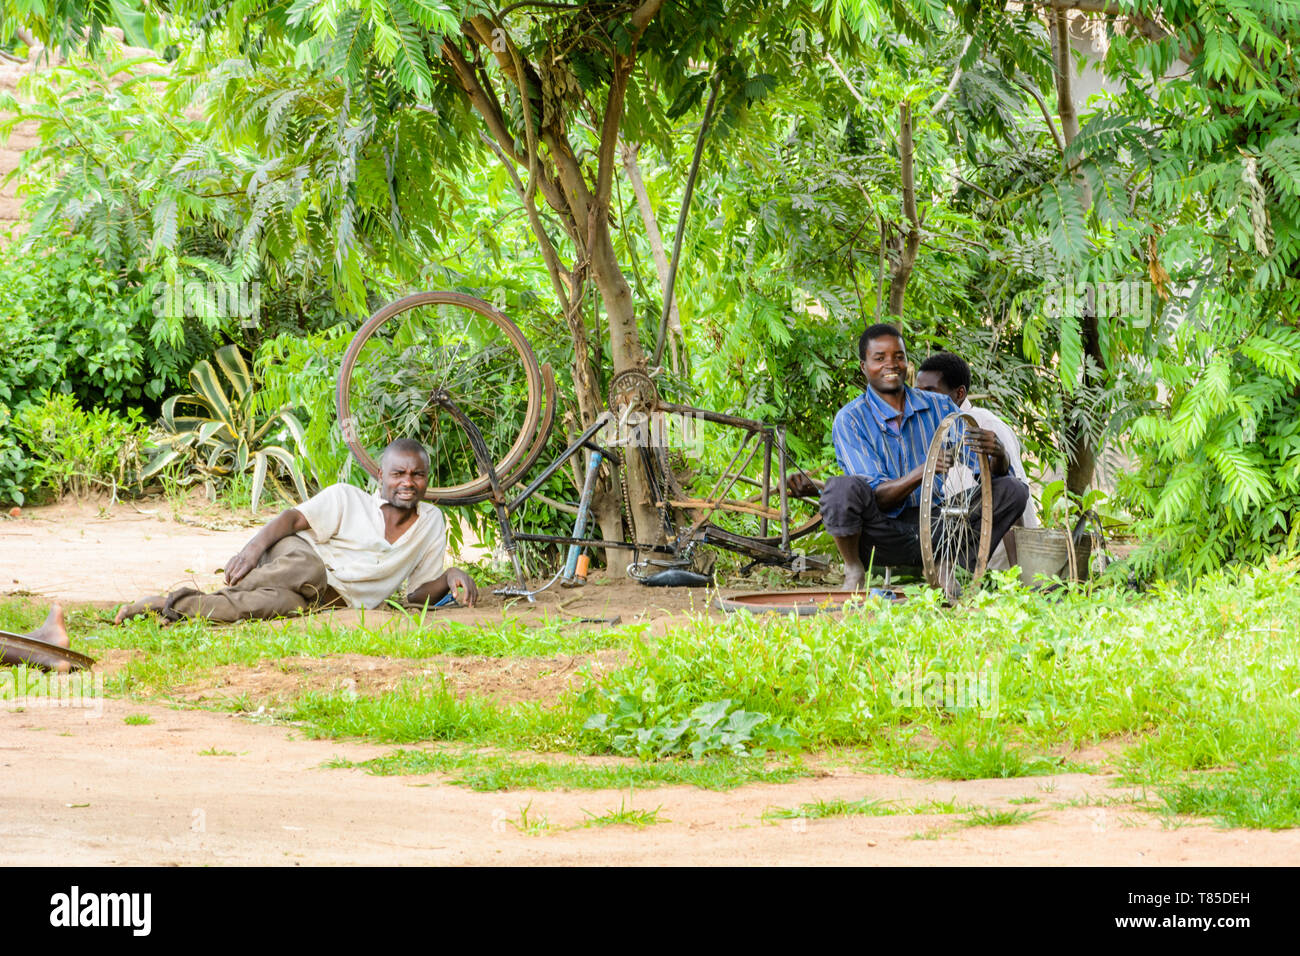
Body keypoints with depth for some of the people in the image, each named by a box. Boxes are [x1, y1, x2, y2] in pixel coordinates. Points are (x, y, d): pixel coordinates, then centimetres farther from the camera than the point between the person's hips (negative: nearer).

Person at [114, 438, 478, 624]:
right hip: (295, 556, -2)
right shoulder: (348, 499, 6)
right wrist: (254, 547, -23)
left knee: (284, 604, -35)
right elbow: (294, 518, -4)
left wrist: (451, 577, -3)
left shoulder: (431, 523, 16)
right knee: (308, 569, -41)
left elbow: (420, 593, 20)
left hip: (333, 603, 2)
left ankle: (178, 606, -37)